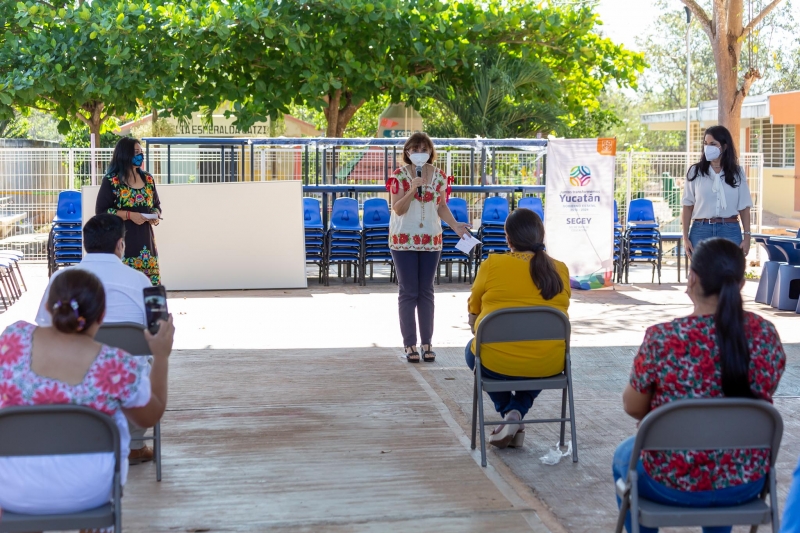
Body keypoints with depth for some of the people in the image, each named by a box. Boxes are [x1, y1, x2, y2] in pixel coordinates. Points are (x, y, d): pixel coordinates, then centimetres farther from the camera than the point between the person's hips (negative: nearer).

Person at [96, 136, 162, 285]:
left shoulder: (148, 179, 12)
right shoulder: (111, 180, -4)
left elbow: (156, 204, 22)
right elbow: (101, 211, -8)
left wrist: (155, 215, -1)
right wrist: (129, 215, -15)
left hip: (145, 239, 5)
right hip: (122, 240, -5)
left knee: (150, 284, 0)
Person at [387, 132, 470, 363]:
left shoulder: (439, 176, 3)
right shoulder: (400, 175, -6)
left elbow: (442, 206, 8)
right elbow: (397, 209, -11)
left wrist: (455, 225, -7)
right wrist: (413, 188, -23)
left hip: (431, 240, 3)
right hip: (404, 240, -3)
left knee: (426, 292, 7)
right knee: (409, 292, 0)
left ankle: (427, 343, 12)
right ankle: (410, 344, 6)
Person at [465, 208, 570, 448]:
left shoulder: (492, 264, -6)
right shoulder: (560, 269, 2)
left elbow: (473, 317, 5)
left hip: (497, 362, -2)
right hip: (548, 366, 2)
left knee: (473, 350, 32)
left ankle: (507, 413, 20)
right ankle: (517, 413, 16)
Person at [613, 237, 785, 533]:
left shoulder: (662, 339, -22)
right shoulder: (766, 333, -11)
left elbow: (633, 407, -8)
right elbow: (761, 398, 6)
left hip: (676, 482, -3)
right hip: (747, 482, 4)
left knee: (624, 456, 30)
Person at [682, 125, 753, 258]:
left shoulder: (737, 173, 6)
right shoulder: (695, 171, 4)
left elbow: (744, 208, 7)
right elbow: (688, 206, 4)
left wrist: (747, 236, 1)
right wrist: (685, 237, -1)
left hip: (730, 231, 0)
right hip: (701, 230, 0)